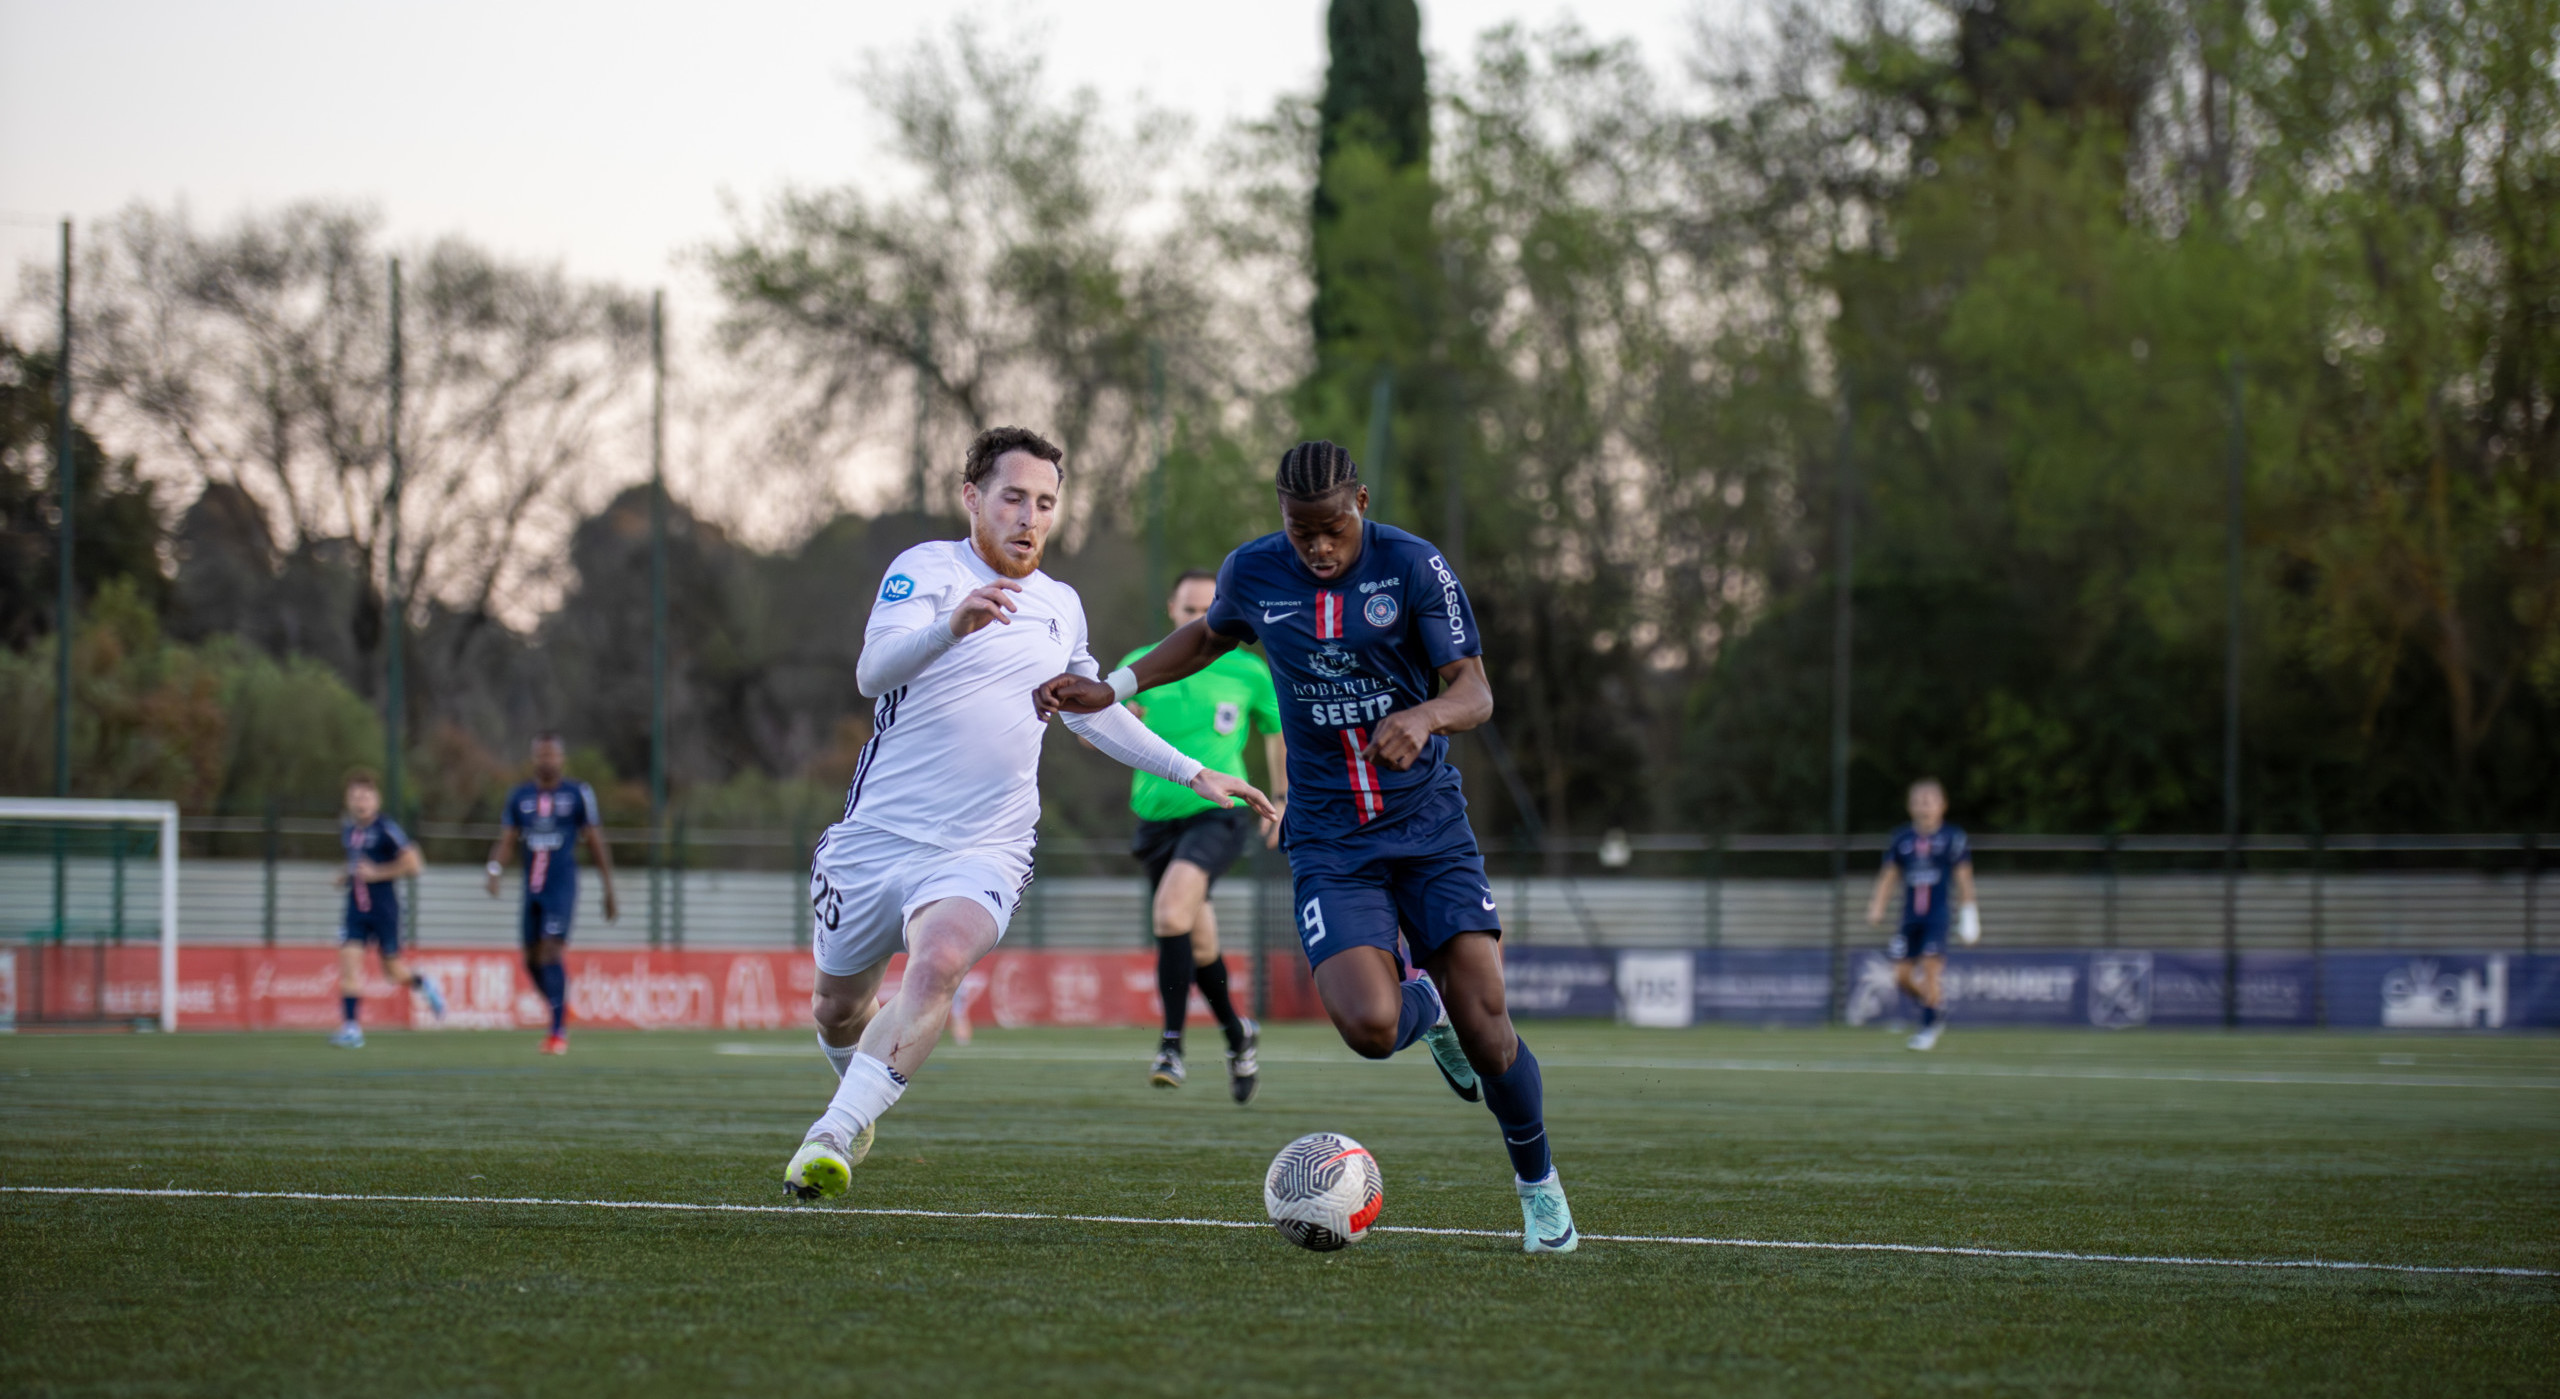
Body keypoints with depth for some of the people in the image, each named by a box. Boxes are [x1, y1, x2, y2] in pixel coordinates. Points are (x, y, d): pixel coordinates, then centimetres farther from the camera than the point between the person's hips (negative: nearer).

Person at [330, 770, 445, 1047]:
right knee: (349, 959, -12)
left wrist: (376, 873, -18)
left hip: (384, 907, -5)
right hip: (356, 907, 5)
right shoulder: (347, 828, 7)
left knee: (393, 970, 5)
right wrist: (346, 875, 8)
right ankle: (350, 1027, -12)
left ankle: (424, 984, 39)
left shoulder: (386, 829, -13)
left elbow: (412, 864, -15)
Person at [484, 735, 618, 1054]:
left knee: (552, 952, -15)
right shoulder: (519, 797, 9)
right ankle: (560, 1012, 30)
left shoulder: (578, 794, 0)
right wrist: (494, 871, -17)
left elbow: (596, 846, 4)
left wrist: (609, 894, 6)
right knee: (532, 961, 7)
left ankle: (558, 1031, -11)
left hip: (562, 887, -4)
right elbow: (506, 842, 5)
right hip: (532, 888, 4)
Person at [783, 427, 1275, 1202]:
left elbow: (1090, 710, 31)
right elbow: (873, 672, -26)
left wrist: (1194, 773, 28)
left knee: (937, 963, -30)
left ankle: (834, 1135, -33)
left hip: (981, 851, 1)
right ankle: (860, 1089, 48)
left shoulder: (1061, 607, 11)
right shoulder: (928, 569, -7)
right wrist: (951, 626, -45)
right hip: (876, 837, -1)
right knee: (837, 1012, 13)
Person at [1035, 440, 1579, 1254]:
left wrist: (1424, 716, -34)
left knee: (1484, 1026, -10)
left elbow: (1475, 694, -12)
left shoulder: (1413, 567, -10)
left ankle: (1538, 1185, 18)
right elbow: (1209, 635, 22)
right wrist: (1113, 689, 13)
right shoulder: (1253, 573, -1)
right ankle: (1426, 1006, 19)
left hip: (1429, 822, -1)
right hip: (1330, 839, 1)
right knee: (1369, 1026, -21)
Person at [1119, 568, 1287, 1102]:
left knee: (1172, 906, -30)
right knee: (1198, 944, 13)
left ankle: (1172, 1044, -28)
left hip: (1218, 813, -4)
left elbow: (1278, 731, 16)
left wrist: (1281, 801, 14)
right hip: (1158, 818, 4)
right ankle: (1237, 1035, 40)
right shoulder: (1141, 667, 4)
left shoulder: (1247, 672, 0)